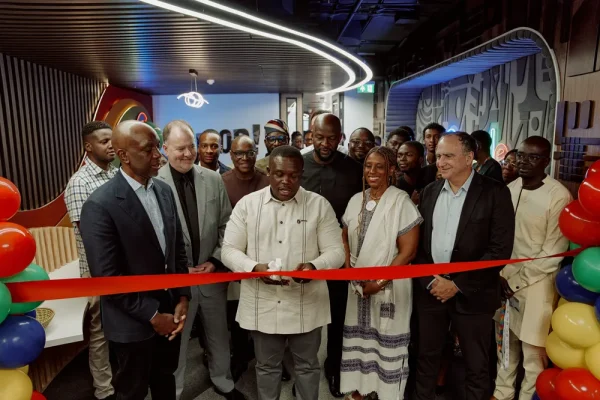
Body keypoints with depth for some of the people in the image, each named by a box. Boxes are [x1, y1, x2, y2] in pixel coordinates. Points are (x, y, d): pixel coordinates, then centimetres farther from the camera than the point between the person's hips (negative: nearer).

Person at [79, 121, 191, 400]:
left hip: (169, 309, 6)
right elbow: (107, 277, -21)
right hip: (133, 323, -5)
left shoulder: (164, 191, 0)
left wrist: (182, 298, -2)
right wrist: (152, 316, -15)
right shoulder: (100, 205, -21)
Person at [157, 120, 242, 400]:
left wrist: (216, 261, -5)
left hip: (213, 273, 4)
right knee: (175, 340, 14)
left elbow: (226, 226, 4)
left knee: (219, 335, 21)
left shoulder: (213, 179, 0)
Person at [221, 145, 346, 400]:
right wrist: (255, 268, -21)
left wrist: (314, 266, -26)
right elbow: (229, 250, -2)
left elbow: (336, 251, -5)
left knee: (307, 365, 19)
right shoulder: (247, 204, -2)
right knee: (266, 366, 21)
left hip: (306, 304, 0)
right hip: (263, 305, 1)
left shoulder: (319, 204, -5)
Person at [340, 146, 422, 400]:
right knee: (358, 338, 15)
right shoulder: (356, 200, 3)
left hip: (390, 287, -5)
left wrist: (379, 281, -16)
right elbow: (345, 238, 14)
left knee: (387, 343, 7)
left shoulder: (401, 202, -13)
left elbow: (408, 250, -14)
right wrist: (348, 267, -1)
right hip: (359, 285, 5)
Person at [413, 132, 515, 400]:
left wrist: (458, 284, -14)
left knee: (476, 366, 12)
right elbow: (419, 242, 7)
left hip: (472, 294, -3)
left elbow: (500, 249, -13)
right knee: (426, 357, 17)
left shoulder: (495, 193, -7)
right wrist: (430, 281, -6)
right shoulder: (429, 192, 6)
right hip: (430, 289, 4)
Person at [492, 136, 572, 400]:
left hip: (536, 284, -5)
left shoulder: (559, 197, -14)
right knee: (506, 342, 19)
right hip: (505, 281, 6)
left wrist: (516, 281, -11)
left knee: (533, 351, 5)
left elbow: (553, 253, -13)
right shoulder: (510, 189, 2)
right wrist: (501, 276, -1)